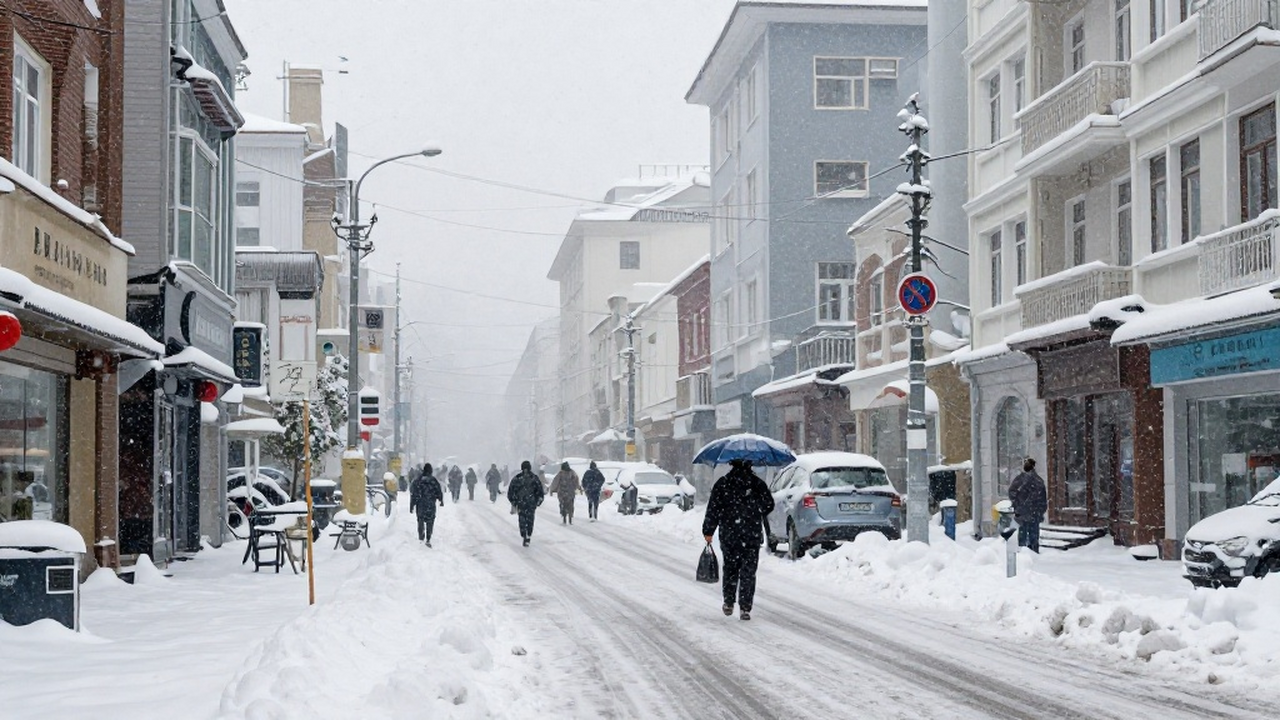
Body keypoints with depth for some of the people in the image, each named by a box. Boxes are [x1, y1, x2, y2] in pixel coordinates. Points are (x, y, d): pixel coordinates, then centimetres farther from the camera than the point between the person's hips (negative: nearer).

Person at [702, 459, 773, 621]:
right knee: (748, 572, 2)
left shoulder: (722, 484, -3)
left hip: (728, 535, 0)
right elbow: (769, 505, 6)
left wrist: (708, 531, 3)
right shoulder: (757, 483, 1)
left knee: (730, 569, 16)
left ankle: (729, 603, 16)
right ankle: (745, 608, -3)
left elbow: (713, 509, -4)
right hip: (752, 536, 0)